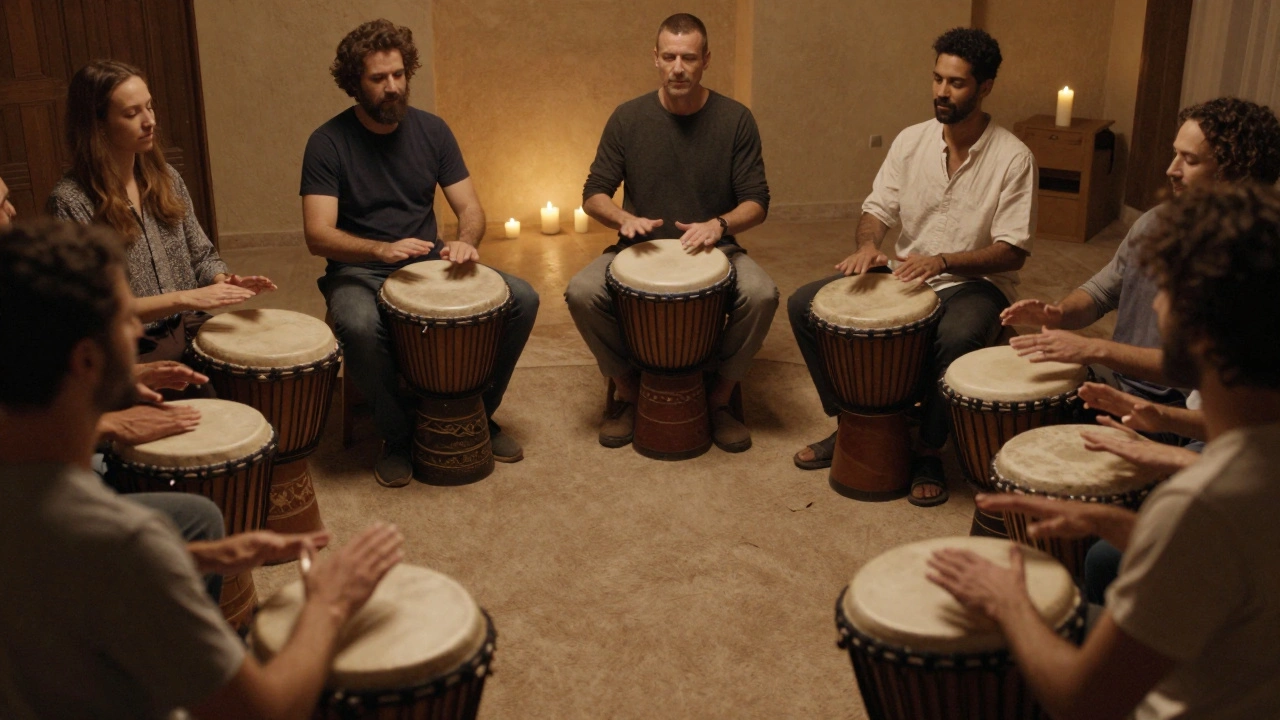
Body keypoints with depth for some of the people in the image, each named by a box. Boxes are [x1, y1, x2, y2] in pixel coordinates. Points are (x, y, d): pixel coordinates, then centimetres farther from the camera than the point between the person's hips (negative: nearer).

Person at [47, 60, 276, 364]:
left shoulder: (165, 178, 8)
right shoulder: (71, 201, -11)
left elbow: (201, 256, 16)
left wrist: (223, 281, -6)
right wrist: (183, 298, -20)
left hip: (192, 336, 6)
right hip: (133, 358, -6)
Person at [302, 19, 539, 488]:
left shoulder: (431, 131, 3)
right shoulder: (328, 143, -10)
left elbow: (470, 208, 2)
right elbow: (318, 236, -18)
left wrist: (466, 242, -23)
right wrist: (382, 249, -36)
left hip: (428, 264, 4)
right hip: (359, 273, -4)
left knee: (522, 299, -17)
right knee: (361, 326, -38)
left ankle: (480, 413, 4)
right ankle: (398, 436, -12)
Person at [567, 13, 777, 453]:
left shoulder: (735, 120, -4)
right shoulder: (628, 118, -2)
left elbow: (757, 203, -4)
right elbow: (594, 195, 2)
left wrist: (719, 225, -26)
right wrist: (623, 218, -21)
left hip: (713, 249, -1)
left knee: (761, 295, -30)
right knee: (581, 293, -27)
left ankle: (719, 398, -5)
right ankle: (627, 391, -1)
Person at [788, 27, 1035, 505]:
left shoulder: (1012, 158, -12)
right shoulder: (911, 141, 2)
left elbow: (1013, 251, -15)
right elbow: (877, 210, 4)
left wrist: (942, 261, -29)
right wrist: (868, 245, -21)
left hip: (975, 283, -5)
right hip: (904, 273, 5)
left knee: (959, 338, -40)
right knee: (804, 305, -11)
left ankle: (928, 450, -14)